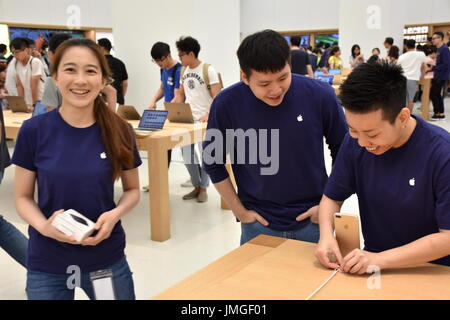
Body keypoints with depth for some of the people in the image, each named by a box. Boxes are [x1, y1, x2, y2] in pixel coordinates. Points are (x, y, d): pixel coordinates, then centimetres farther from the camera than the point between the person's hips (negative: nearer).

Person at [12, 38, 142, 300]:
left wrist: (115, 214, -15)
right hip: (48, 263, -1)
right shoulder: (34, 130, -10)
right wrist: (43, 226, -21)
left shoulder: (119, 131, -7)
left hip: (107, 258, 1)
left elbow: (133, 190, 5)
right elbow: (24, 197, -1)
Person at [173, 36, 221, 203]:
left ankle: (203, 188, 18)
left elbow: (217, 97, -14)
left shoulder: (208, 70, -10)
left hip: (204, 120, -6)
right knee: (187, 152, 6)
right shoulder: (183, 71, 10)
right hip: (187, 118, 6)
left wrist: (209, 115, -29)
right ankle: (196, 186, 21)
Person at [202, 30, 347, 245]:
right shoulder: (226, 104, -15)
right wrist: (239, 210, -1)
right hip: (258, 223, 0)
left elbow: (343, 153, 1)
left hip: (312, 220, 1)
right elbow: (213, 161, 0)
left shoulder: (320, 95, -14)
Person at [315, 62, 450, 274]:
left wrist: (381, 259, -22)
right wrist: (326, 235, -13)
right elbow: (332, 198, 5)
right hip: (372, 263, 3)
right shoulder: (354, 143, -7)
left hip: (433, 272, -3)